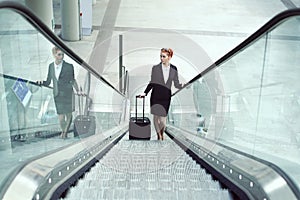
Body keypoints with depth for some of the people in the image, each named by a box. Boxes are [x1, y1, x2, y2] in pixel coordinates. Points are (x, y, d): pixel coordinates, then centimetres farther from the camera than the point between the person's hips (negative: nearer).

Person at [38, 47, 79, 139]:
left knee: (68, 115, 9)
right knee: (61, 117, 2)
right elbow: (48, 82, 11)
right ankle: (63, 131, 29)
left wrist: (78, 91, -5)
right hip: (57, 95, 2)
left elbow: (72, 80, 4)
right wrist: (41, 82, -8)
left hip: (67, 94, -2)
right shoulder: (51, 66, 5)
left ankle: (65, 132, 32)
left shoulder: (69, 66, -7)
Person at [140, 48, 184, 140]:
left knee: (163, 118, -1)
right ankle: (159, 136, 24)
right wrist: (145, 92, 0)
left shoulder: (173, 69, 2)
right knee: (156, 116, 4)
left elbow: (176, 84, 5)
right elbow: (152, 83, 6)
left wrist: (182, 85, -16)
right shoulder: (155, 68, -1)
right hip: (156, 95, 0)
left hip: (166, 97, 0)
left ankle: (162, 134, 24)